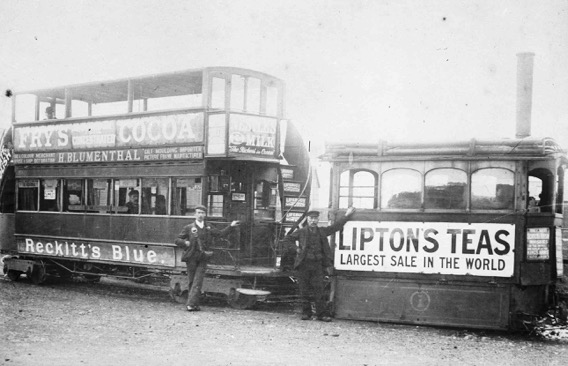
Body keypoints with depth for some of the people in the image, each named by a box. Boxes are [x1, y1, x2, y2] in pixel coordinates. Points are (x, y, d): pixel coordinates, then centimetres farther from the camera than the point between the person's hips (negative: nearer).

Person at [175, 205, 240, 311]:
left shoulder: (208, 228, 13)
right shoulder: (189, 228, 4)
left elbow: (221, 233, 17)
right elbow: (177, 240, 5)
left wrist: (231, 226, 7)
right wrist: (185, 243, -15)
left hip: (203, 259, 2)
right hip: (191, 258, -2)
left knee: (198, 282, -8)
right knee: (192, 282, 3)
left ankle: (190, 304, -10)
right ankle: (195, 304, 11)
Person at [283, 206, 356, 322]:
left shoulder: (322, 232, 12)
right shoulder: (301, 232, 5)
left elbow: (336, 226, 18)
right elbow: (287, 239, 10)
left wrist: (347, 215, 15)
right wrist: (296, 248, 0)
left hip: (317, 265, 1)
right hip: (303, 264, -1)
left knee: (318, 289, -3)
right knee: (305, 290, 1)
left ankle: (321, 314, -2)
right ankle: (306, 313, 9)